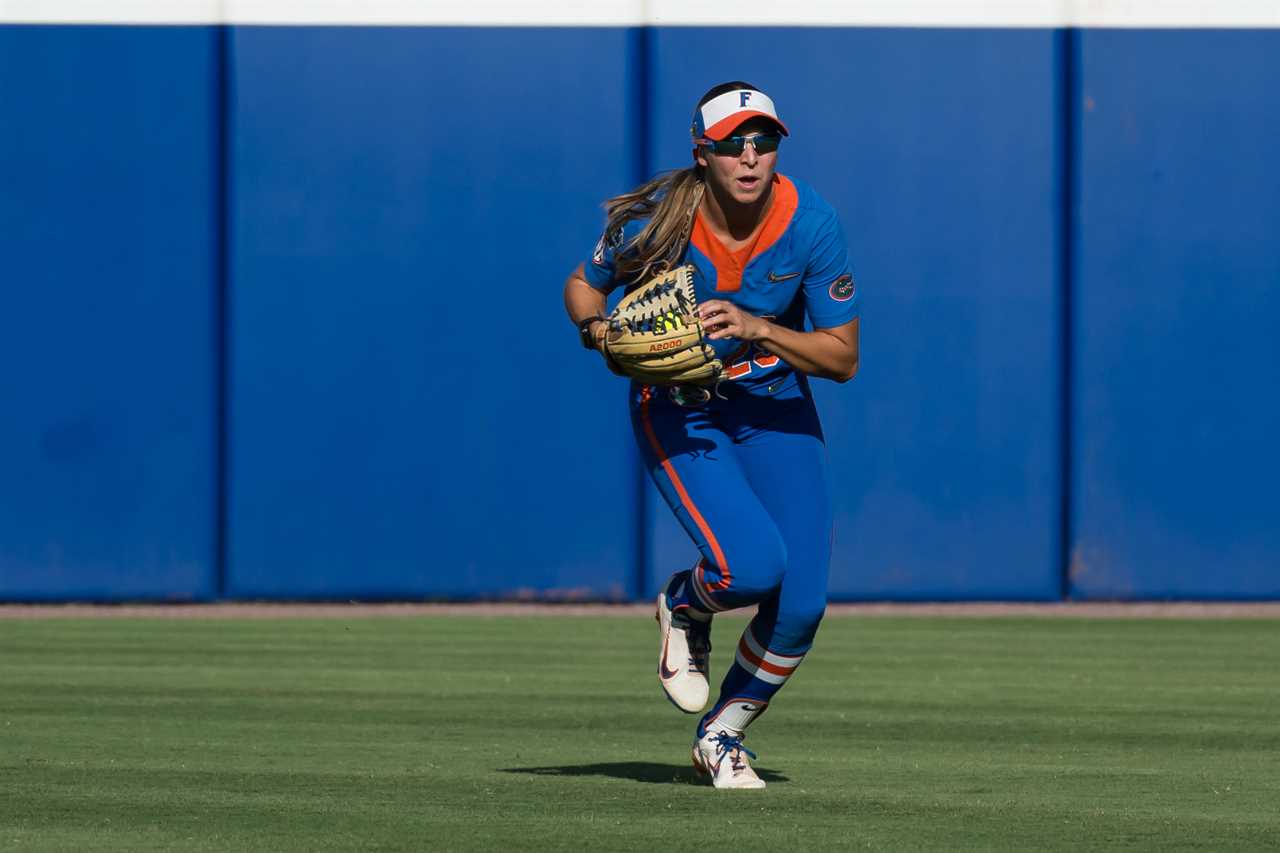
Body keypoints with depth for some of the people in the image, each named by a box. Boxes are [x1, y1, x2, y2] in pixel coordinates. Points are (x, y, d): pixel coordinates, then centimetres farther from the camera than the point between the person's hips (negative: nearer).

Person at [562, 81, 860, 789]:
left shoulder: (811, 224, -17)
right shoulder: (656, 219, -19)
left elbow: (843, 359, -12)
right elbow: (582, 285, 1)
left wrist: (757, 329, -28)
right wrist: (598, 329, -22)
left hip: (775, 410, 3)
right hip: (679, 409, -3)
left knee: (802, 604, -8)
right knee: (752, 564, -27)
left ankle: (721, 735, 19)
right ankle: (684, 605, 12)